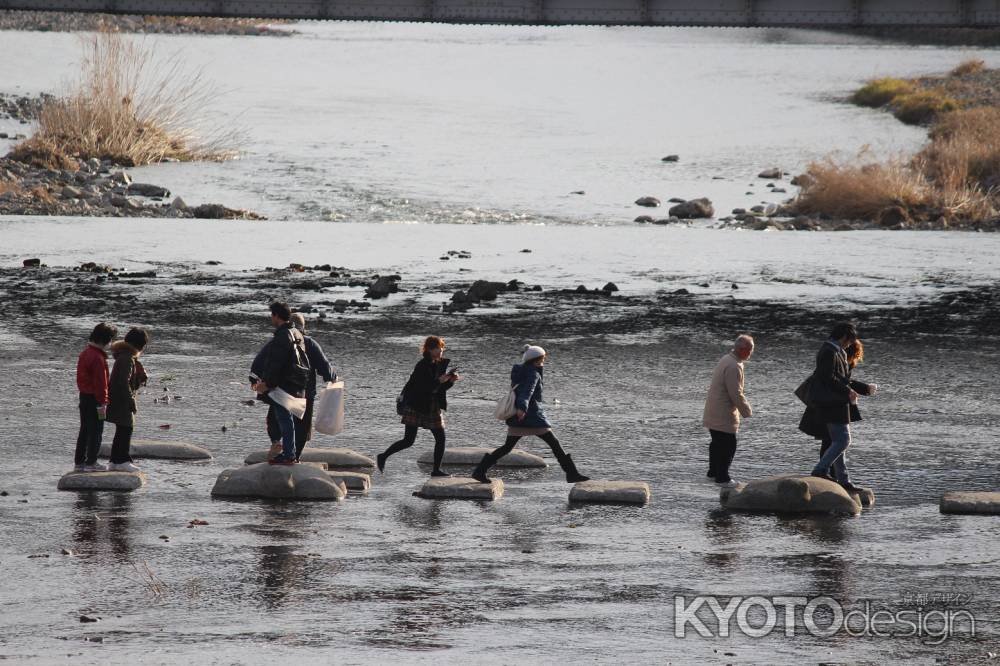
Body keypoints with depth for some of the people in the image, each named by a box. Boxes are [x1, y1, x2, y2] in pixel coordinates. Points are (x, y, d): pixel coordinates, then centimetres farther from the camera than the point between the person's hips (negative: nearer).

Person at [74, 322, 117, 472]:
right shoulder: (98, 358, -20)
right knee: (96, 431, -1)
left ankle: (79, 461, 19)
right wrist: (102, 403, -18)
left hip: (84, 396, 9)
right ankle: (91, 463, 2)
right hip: (94, 398, -9)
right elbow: (100, 382, -21)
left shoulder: (85, 353, 10)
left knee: (84, 430, 15)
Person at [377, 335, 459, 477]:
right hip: (416, 406, -7)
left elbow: (442, 388, 13)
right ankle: (383, 456, 11)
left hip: (432, 406, 7)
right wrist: (440, 381, -27)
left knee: (440, 438, 1)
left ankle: (436, 469, 9)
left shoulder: (440, 364, 6)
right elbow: (423, 387, -24)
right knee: (408, 440, -6)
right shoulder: (422, 366, -17)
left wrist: (451, 380, -5)